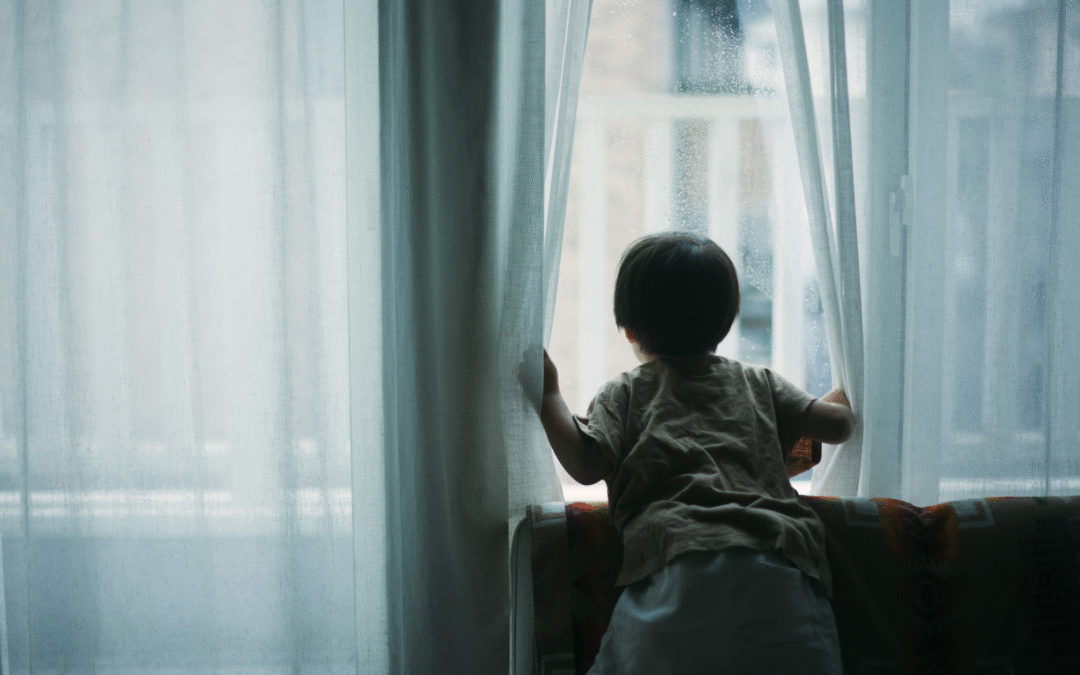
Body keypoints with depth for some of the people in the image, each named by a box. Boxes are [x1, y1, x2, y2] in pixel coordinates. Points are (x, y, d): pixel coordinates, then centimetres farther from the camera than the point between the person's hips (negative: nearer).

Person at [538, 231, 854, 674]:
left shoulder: (624, 393, 21)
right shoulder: (759, 384, 28)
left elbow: (586, 465, 7)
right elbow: (838, 425, 25)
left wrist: (549, 396, 23)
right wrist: (839, 400, 50)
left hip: (682, 560, -3)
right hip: (781, 563, 3)